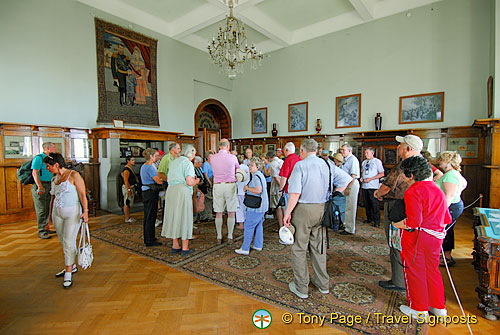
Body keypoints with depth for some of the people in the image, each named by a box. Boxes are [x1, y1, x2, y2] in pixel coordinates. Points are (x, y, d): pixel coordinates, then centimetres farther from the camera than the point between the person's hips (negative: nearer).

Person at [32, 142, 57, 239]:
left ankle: (46, 228, 24)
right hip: (40, 186, -8)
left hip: (48, 186, 8)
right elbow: (35, 173, -18)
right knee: (41, 210, -4)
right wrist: (40, 187, -25)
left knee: (48, 209, 14)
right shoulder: (38, 158, -10)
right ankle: (41, 232, 3)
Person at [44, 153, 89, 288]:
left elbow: (82, 194, -13)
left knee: (69, 242, -6)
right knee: (63, 242, 13)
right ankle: (71, 266, 28)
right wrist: (50, 216, 18)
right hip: (57, 213, 7)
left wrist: (85, 211, -22)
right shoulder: (54, 179, 11)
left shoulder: (74, 175, -9)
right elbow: (53, 198, 18)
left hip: (72, 212, -6)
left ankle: (68, 274, 4)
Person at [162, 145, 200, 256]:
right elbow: (189, 182, -16)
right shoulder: (188, 163, -7)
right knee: (184, 218, 1)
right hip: (182, 192, -7)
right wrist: (196, 181, 6)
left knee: (174, 217, 14)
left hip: (171, 191, 7)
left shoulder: (173, 162, 17)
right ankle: (185, 248, 8)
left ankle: (175, 245, 23)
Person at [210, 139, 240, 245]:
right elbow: (238, 169, 12)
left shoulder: (213, 158, 2)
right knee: (231, 212, 7)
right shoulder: (232, 157, -4)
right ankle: (230, 237, 12)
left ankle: (219, 237, 16)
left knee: (218, 213, 9)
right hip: (230, 185, -2)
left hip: (217, 186, 2)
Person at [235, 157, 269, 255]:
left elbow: (258, 190, -30)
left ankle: (245, 249, 3)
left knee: (248, 226, -3)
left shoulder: (256, 177, -17)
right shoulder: (261, 175, 15)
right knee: (258, 225, 17)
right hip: (262, 206, 10)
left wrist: (247, 188, -15)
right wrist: (249, 188, 14)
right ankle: (258, 245, 27)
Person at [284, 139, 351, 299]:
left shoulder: (300, 165, -12)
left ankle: (301, 288, 19)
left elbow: (295, 193, -19)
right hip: (321, 209, 6)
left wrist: (287, 213, -11)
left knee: (299, 248, 8)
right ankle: (323, 284, 34)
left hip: (303, 209, -6)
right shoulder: (327, 164, 5)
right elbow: (345, 180, 9)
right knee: (318, 247, 20)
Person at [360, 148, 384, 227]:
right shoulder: (364, 162, 17)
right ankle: (369, 218, 23)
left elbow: (382, 174, -6)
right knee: (366, 203, 10)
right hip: (364, 185, 6)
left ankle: (377, 220, 3)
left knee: (374, 203, -5)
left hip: (373, 186, -6)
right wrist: (361, 178, 4)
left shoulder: (377, 161, -1)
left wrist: (370, 179, -14)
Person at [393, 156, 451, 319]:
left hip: (416, 237, -8)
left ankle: (419, 310, 23)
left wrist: (398, 225, -9)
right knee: (432, 270, 21)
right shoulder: (438, 190, 7)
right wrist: (438, 228, 22)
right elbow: (447, 218, 11)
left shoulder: (413, 192, -19)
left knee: (415, 272, 8)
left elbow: (414, 222, -24)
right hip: (436, 237, 8)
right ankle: (438, 307, 34)